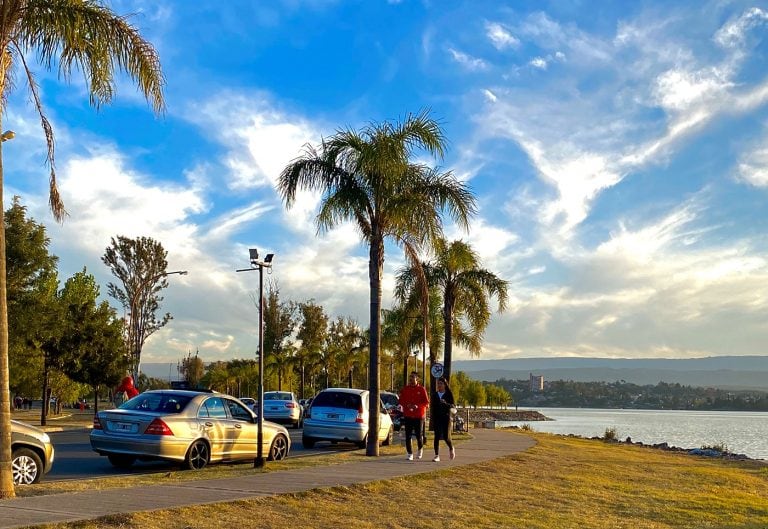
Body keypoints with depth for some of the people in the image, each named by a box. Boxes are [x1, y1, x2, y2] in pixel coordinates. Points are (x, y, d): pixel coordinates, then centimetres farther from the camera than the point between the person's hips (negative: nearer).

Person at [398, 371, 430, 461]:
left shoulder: (421, 389, -3)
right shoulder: (405, 389, 6)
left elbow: (426, 402, -3)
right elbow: (400, 400, 8)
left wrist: (417, 406, -18)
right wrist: (407, 405, -11)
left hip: (419, 416, -2)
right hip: (407, 416, 2)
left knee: (418, 435, 1)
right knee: (408, 436, -1)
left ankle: (420, 449, 31)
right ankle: (410, 454, 7)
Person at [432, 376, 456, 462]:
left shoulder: (449, 394, -1)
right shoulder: (435, 394, 9)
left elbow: (453, 406, -8)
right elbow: (433, 406, 13)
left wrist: (446, 403, -26)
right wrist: (433, 418, 8)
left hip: (446, 417, -3)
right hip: (437, 418, 3)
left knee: (446, 437, -4)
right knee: (437, 437, -5)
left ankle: (451, 448, 28)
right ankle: (437, 455, -1)